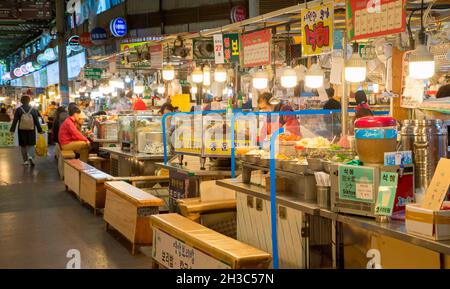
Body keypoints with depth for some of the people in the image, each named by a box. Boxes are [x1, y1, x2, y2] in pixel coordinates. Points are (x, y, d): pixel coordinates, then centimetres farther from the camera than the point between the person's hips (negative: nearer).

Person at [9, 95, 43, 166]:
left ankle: (25, 160, 14)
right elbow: (37, 121, -2)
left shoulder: (18, 110, -4)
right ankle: (30, 156, -17)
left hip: (22, 131, 0)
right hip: (31, 130, 0)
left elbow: (15, 121, -6)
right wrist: (40, 130, 4)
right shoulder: (33, 110, -3)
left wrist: (12, 130, -3)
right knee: (31, 145, 8)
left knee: (23, 146, 11)